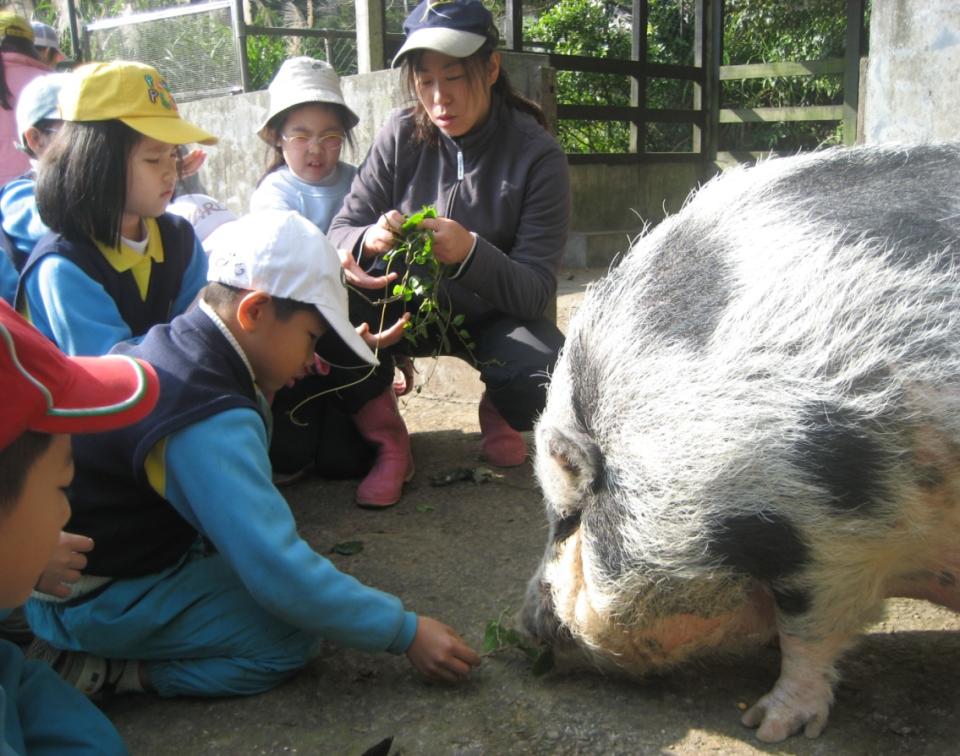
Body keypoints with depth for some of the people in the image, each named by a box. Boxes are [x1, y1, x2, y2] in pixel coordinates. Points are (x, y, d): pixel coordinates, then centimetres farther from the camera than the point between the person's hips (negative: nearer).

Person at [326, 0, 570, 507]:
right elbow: (338, 235, -9)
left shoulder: (537, 155, -16)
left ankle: (498, 416, 6)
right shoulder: (403, 135, -10)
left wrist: (471, 252, -40)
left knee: (544, 378, -33)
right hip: (411, 307, 2)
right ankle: (386, 441, -8)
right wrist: (370, 239, -34)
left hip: (494, 316, -2)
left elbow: (536, 291, -20)